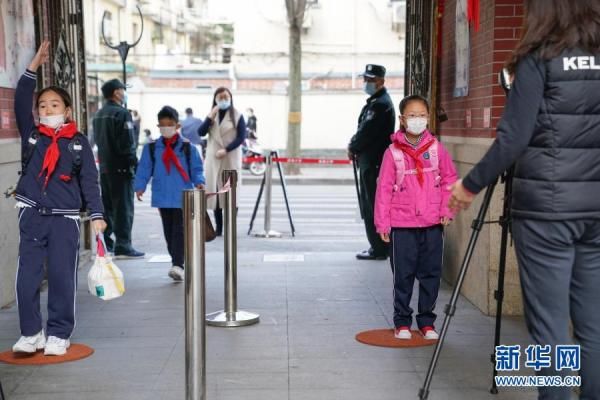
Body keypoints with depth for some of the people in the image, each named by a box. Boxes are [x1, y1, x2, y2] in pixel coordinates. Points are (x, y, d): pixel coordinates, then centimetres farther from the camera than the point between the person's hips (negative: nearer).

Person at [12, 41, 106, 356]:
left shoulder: (78, 142, 4)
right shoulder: (31, 135, 9)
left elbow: (89, 181, 1)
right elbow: (20, 103, -2)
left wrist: (96, 215, -7)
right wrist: (34, 66, -7)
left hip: (65, 218, -2)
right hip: (32, 215, 2)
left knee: (62, 277, 1)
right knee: (27, 277, 2)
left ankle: (58, 335, 13)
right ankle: (31, 333, 14)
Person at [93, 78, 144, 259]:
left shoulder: (99, 114, 14)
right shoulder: (122, 113, -13)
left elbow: (97, 140, 17)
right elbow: (128, 143, -18)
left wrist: (104, 158, 18)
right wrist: (133, 162, -10)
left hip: (104, 166, 9)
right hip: (120, 167, -9)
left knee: (107, 205, 15)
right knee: (123, 207, -5)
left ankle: (105, 243, 20)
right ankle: (123, 246, -6)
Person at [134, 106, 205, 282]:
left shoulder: (187, 147, -1)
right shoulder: (152, 148, 5)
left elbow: (196, 168, 2)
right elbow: (144, 169, 5)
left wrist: (199, 182, -15)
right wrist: (140, 186, -6)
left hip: (182, 197, -3)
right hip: (163, 197, 3)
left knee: (179, 230, -8)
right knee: (169, 231, 10)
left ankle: (178, 265, -11)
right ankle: (177, 263, 21)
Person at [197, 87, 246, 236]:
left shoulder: (237, 116, 1)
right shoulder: (212, 115, 12)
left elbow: (241, 138, -6)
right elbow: (201, 132, 0)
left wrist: (226, 150, -14)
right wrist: (210, 117, -10)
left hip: (231, 158, -3)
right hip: (213, 159, 3)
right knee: (215, 191, 0)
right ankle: (218, 227, 7)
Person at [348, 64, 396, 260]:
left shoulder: (381, 104, -14)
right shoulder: (375, 102, 18)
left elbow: (367, 132, -18)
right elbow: (364, 129, 20)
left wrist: (352, 148, -4)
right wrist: (354, 147, 5)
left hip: (375, 163, -10)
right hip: (371, 162, 10)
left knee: (374, 207, -6)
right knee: (370, 206, 14)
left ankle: (379, 249, -1)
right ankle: (378, 247, 22)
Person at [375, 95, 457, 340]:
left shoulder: (436, 148, 2)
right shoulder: (393, 152, -3)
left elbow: (449, 179, 8)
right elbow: (384, 189, -3)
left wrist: (447, 209, -1)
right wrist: (382, 223, -5)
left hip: (433, 224, 2)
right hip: (402, 225, -2)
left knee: (431, 274, 9)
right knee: (403, 275, 6)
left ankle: (426, 321, 22)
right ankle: (402, 322, 18)